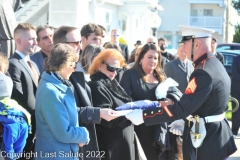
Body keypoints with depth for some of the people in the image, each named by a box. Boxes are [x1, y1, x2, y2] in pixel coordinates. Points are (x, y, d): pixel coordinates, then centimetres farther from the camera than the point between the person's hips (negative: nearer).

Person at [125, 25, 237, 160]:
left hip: (207, 140, -9)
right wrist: (187, 121, 11)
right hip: (218, 135, 9)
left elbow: (182, 108, -29)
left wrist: (143, 116, -26)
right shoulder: (215, 64, 7)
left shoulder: (204, 72, -24)